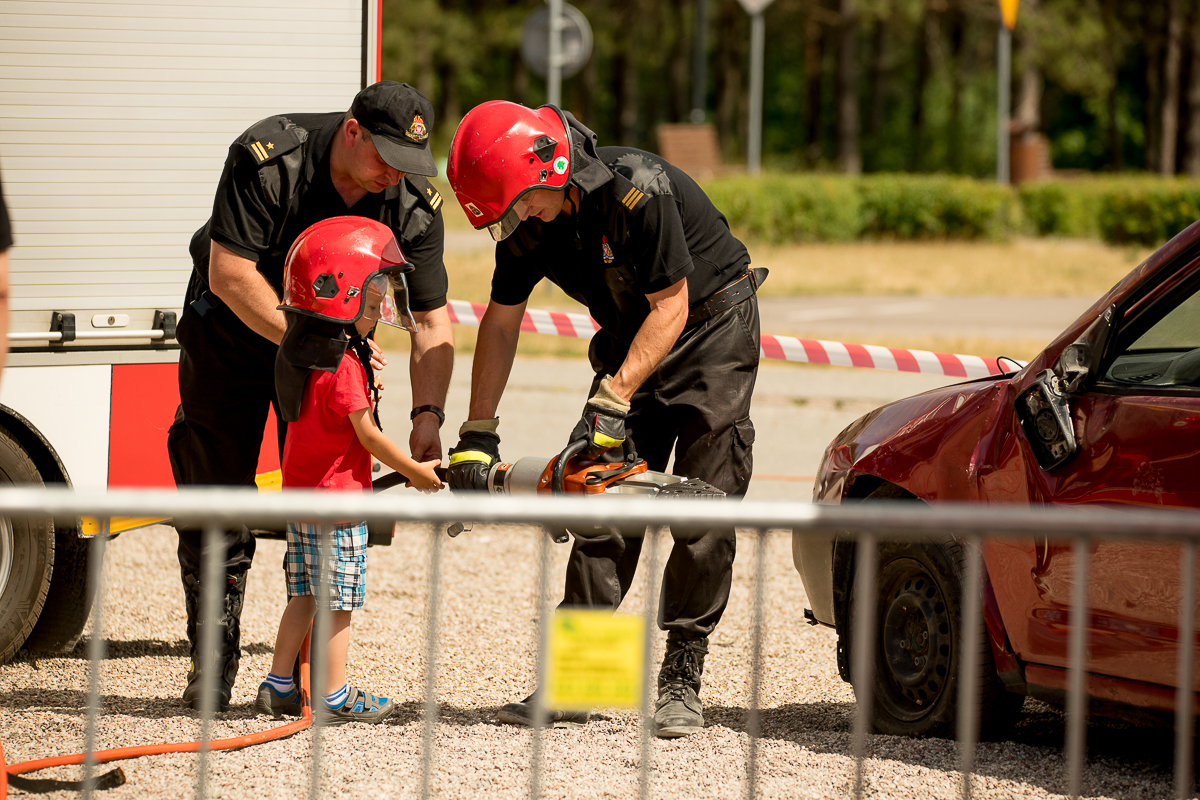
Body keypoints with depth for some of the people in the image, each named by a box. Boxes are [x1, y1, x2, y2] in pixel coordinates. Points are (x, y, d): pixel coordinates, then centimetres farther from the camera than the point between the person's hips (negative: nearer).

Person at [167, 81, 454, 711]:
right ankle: (212, 666, 4)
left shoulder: (414, 201, -18)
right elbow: (230, 274, -29)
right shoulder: (266, 157, -29)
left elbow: (432, 318, -14)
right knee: (218, 490, -4)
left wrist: (427, 415, -27)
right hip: (235, 326, -3)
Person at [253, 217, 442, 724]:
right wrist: (415, 471, -6)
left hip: (300, 493, 9)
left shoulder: (300, 356, 7)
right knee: (338, 601, -2)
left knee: (304, 594, 15)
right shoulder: (345, 368, -21)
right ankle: (334, 696, 2)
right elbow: (368, 435, -16)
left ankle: (279, 687, 17)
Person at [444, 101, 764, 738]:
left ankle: (681, 684, -8)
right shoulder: (526, 222, -9)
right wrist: (476, 435, -3)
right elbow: (501, 322, 1)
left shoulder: (637, 190, -31)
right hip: (630, 334, 6)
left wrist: (612, 401, -32)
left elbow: (671, 309, -27)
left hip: (713, 323, -6)